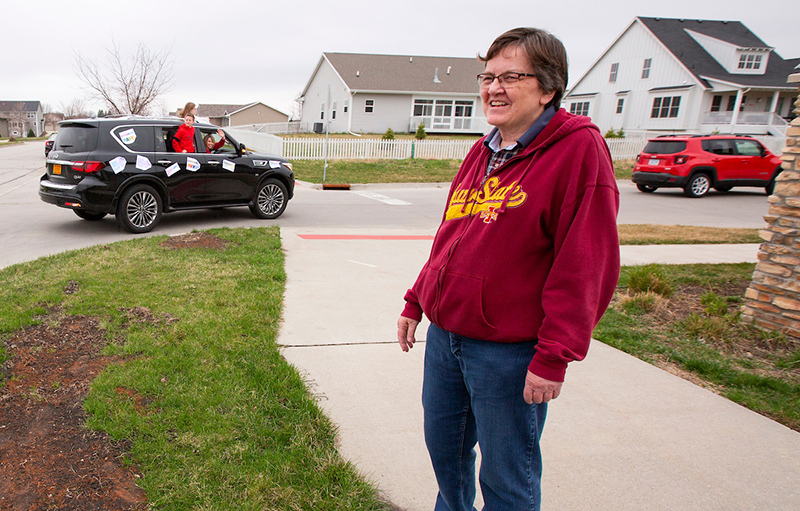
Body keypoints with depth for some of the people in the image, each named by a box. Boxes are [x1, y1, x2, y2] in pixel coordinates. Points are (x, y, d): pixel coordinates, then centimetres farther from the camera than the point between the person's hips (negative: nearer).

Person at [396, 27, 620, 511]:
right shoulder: (482, 152, 9)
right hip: (444, 335, 7)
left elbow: (586, 264, -18)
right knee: (444, 447, 24)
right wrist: (416, 302, 16)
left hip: (510, 352, -7)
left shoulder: (579, 148, -14)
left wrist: (554, 357, -19)